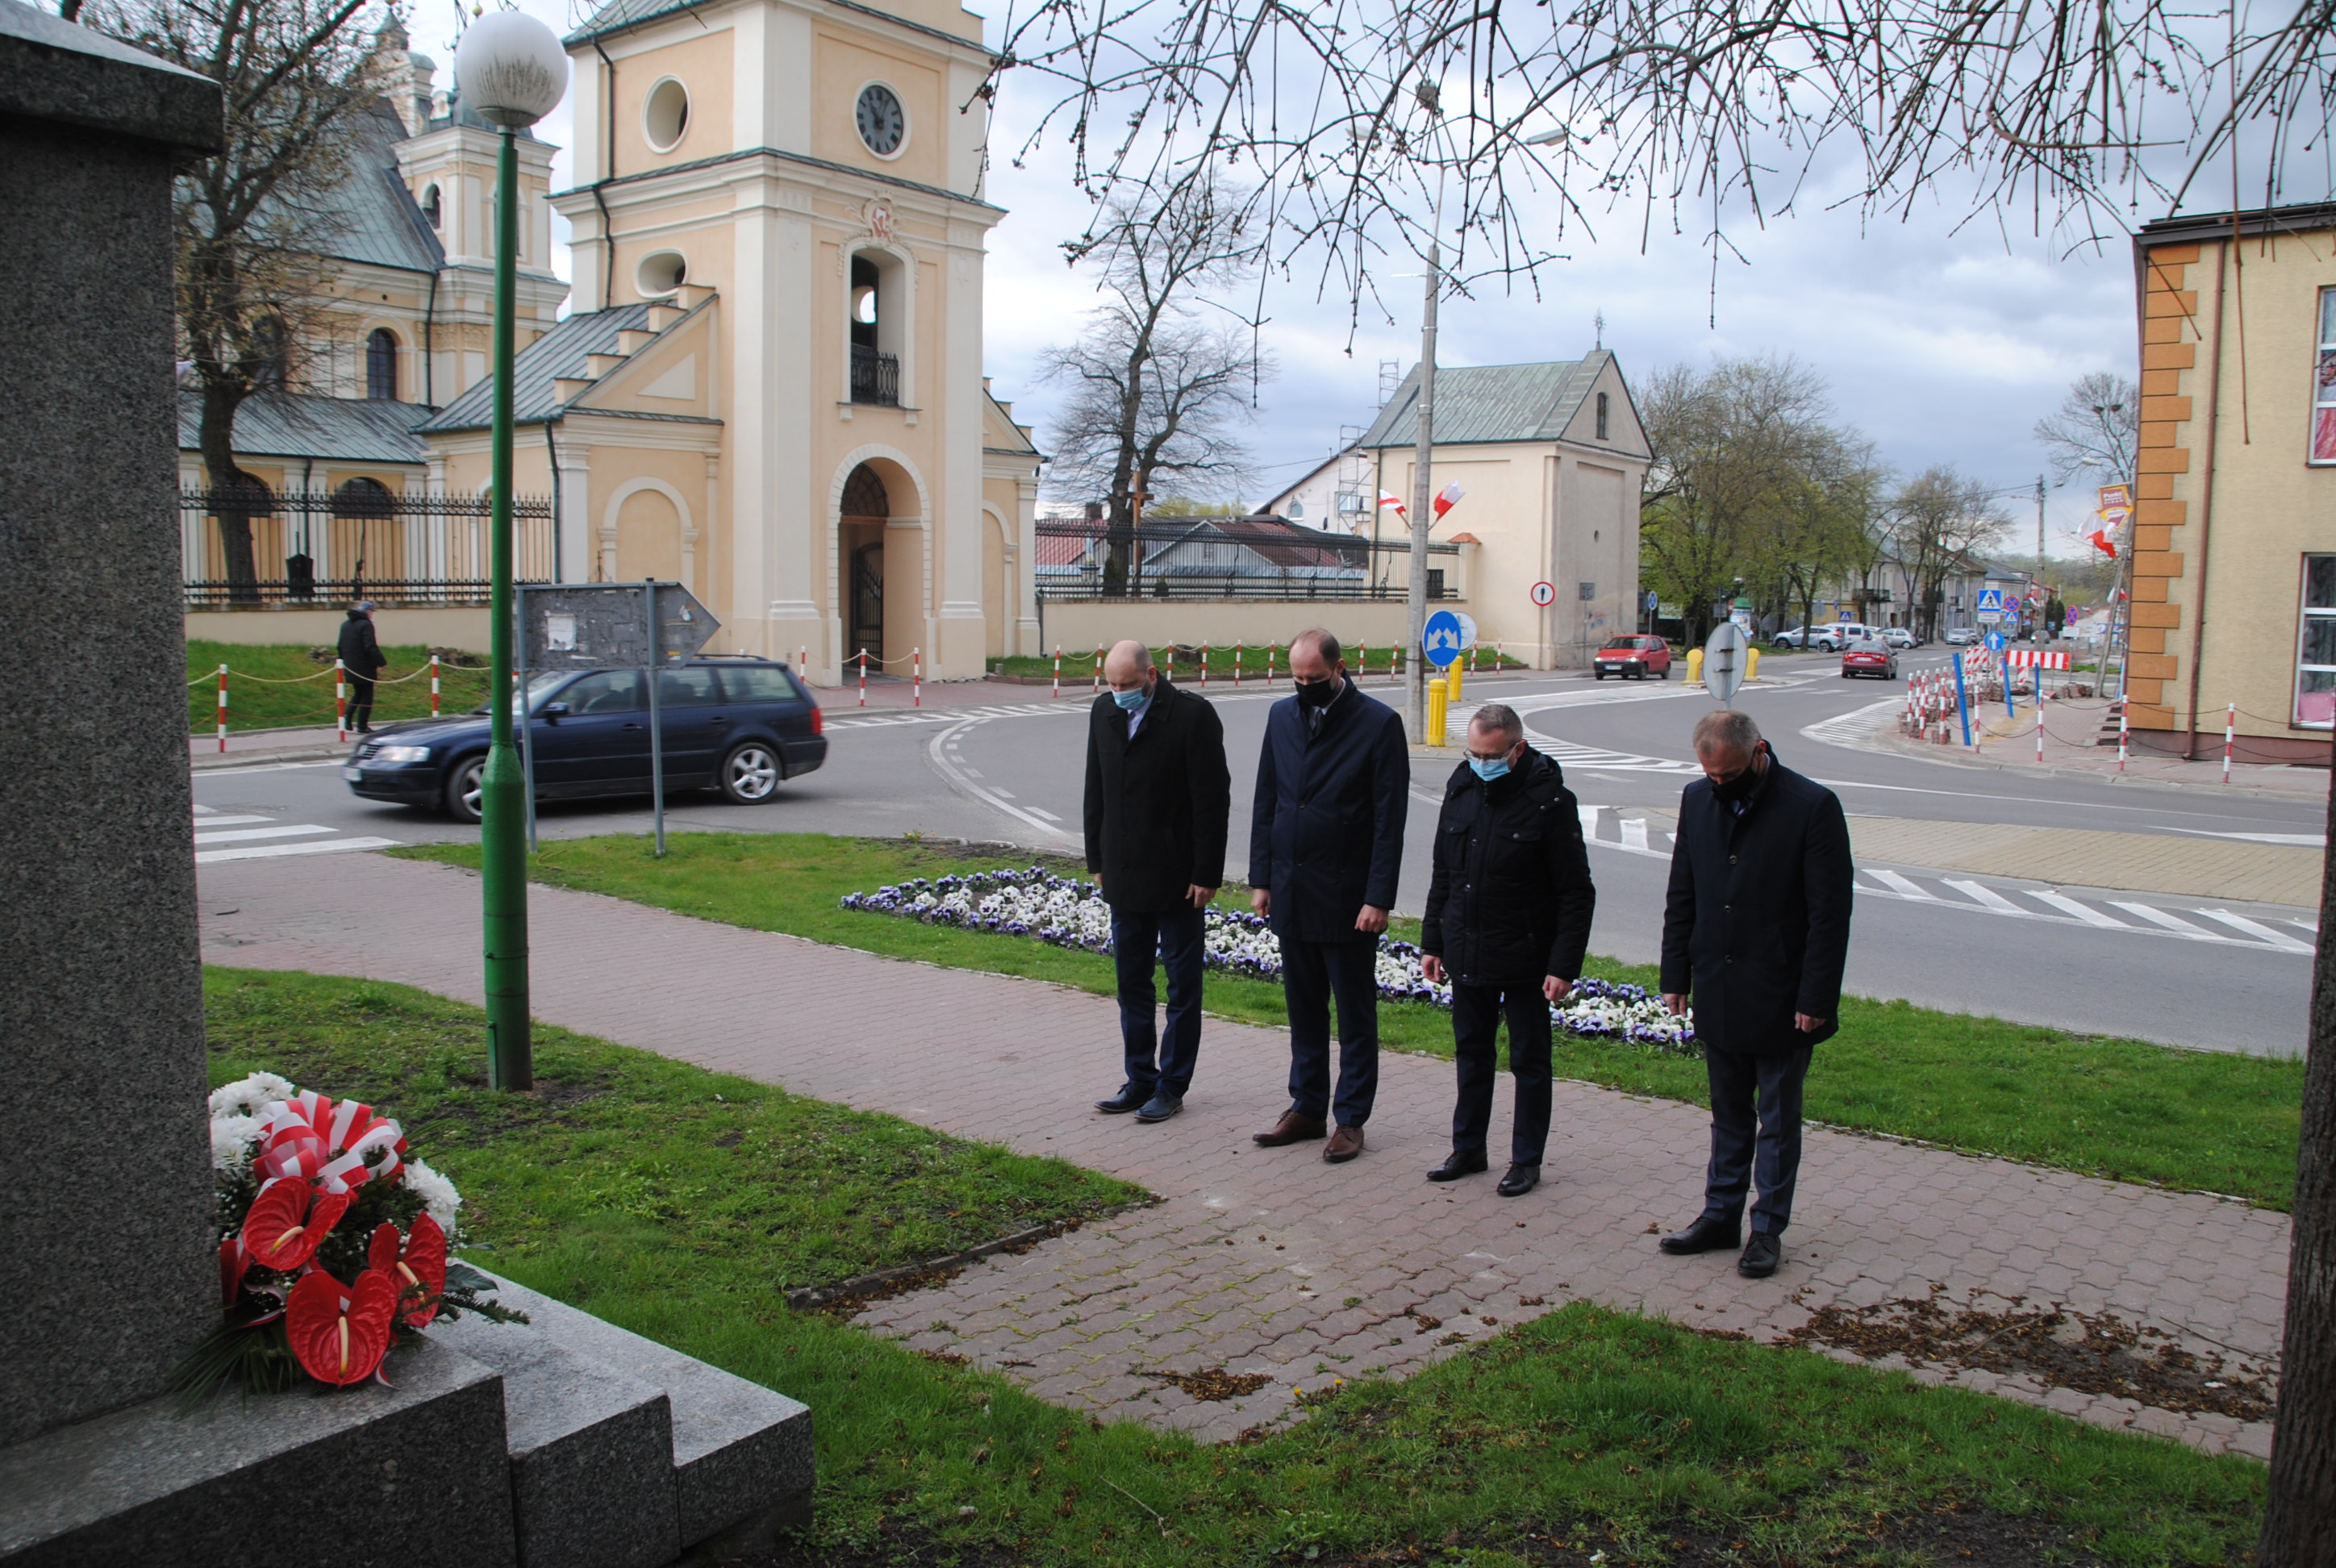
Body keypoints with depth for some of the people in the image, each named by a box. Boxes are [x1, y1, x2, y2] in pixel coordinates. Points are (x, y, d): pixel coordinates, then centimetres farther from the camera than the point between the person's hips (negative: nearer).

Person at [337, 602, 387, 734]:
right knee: (366, 696, 1)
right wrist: (381, 662, -19)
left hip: (350, 668, 8)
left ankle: (347, 721, 14)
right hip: (365, 668, -8)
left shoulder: (345, 625, 12)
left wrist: (344, 662, 27)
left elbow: (340, 647, 18)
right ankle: (362, 727, 1)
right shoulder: (366, 625, -15)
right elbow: (371, 648, -23)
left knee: (357, 694, 22)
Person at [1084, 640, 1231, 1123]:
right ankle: (1140, 1080, 23)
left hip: (1178, 878, -6)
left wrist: (1206, 874, -14)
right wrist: (1097, 860, 11)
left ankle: (1172, 1086, 14)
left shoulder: (1192, 715, -13)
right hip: (1125, 876, 6)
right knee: (1131, 983, 12)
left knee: (1182, 984, 5)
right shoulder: (1104, 712, 5)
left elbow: (1213, 801, -13)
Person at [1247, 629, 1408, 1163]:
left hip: (1347, 898, -5)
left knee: (1355, 1014, 6)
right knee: (1304, 1008, 14)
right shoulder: (1282, 716, 7)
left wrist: (1378, 898, -14)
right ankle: (1306, 1108, 25)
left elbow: (1390, 820, -11)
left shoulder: (1379, 723, -9)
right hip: (1291, 893, 5)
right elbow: (1265, 802, 11)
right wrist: (1261, 878, 7)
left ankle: (1351, 1119, 16)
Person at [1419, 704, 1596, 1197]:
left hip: (1524, 960, -5)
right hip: (1465, 955, 6)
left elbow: (1576, 894, -12)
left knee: (1529, 1061, 8)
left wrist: (1564, 965, -16)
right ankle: (1468, 1149, 29)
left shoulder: (1550, 801, -14)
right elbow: (1443, 875, 13)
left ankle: (1527, 1160, 19)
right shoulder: (1462, 788, 3)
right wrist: (1432, 942, 11)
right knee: (1471, 1053, 16)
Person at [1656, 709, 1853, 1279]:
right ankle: (1721, 1216, 26)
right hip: (1717, 995, 5)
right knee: (1728, 1114, 16)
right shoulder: (1698, 800, 3)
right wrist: (1676, 976, 6)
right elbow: (1681, 897, 10)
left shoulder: (1813, 806, -13)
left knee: (1777, 1120, 8)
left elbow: (1830, 914, -13)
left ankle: (1768, 1229, 18)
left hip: (1780, 998, -5)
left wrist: (1816, 999, -15)